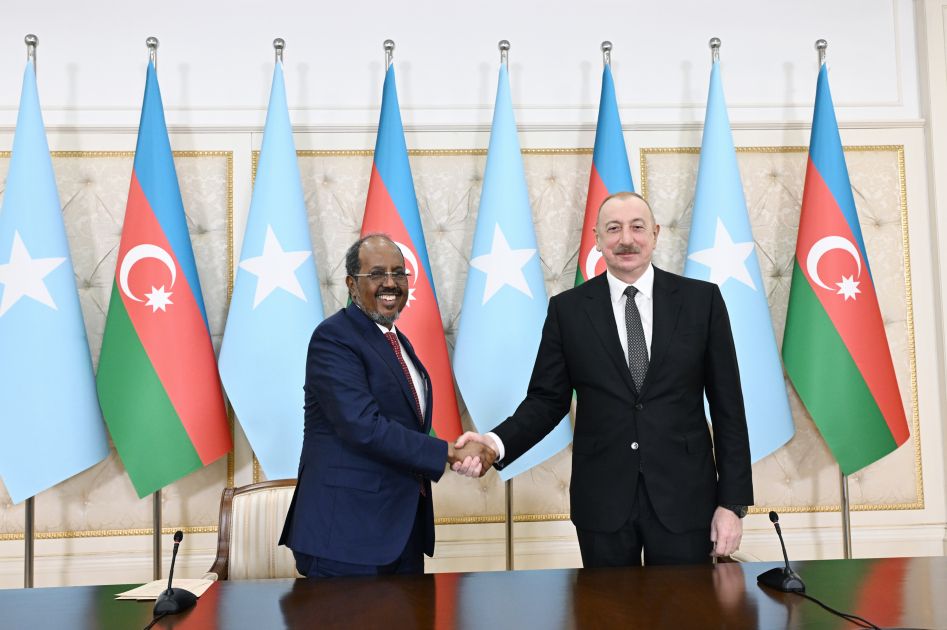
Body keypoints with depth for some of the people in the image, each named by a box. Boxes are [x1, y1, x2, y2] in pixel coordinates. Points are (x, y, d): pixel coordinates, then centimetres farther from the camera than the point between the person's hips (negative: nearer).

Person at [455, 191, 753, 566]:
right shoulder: (567, 309, 0)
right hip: (602, 502, 0)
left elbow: (727, 405, 0)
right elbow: (547, 399, 2)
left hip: (684, 498, 0)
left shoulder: (701, 299, -1)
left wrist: (733, 502, -2)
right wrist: (496, 443, -17)